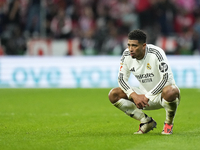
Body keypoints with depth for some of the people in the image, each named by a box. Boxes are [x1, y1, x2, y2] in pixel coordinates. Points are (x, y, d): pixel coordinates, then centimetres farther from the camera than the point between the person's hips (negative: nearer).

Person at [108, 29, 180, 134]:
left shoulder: (156, 53, -23)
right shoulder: (127, 55, -8)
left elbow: (166, 78, -27)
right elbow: (121, 79, -3)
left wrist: (147, 97, -29)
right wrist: (134, 96, -21)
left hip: (161, 94, -5)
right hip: (144, 96, 5)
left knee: (170, 91, -42)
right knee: (113, 94, -13)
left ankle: (169, 124, -10)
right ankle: (147, 122, -2)